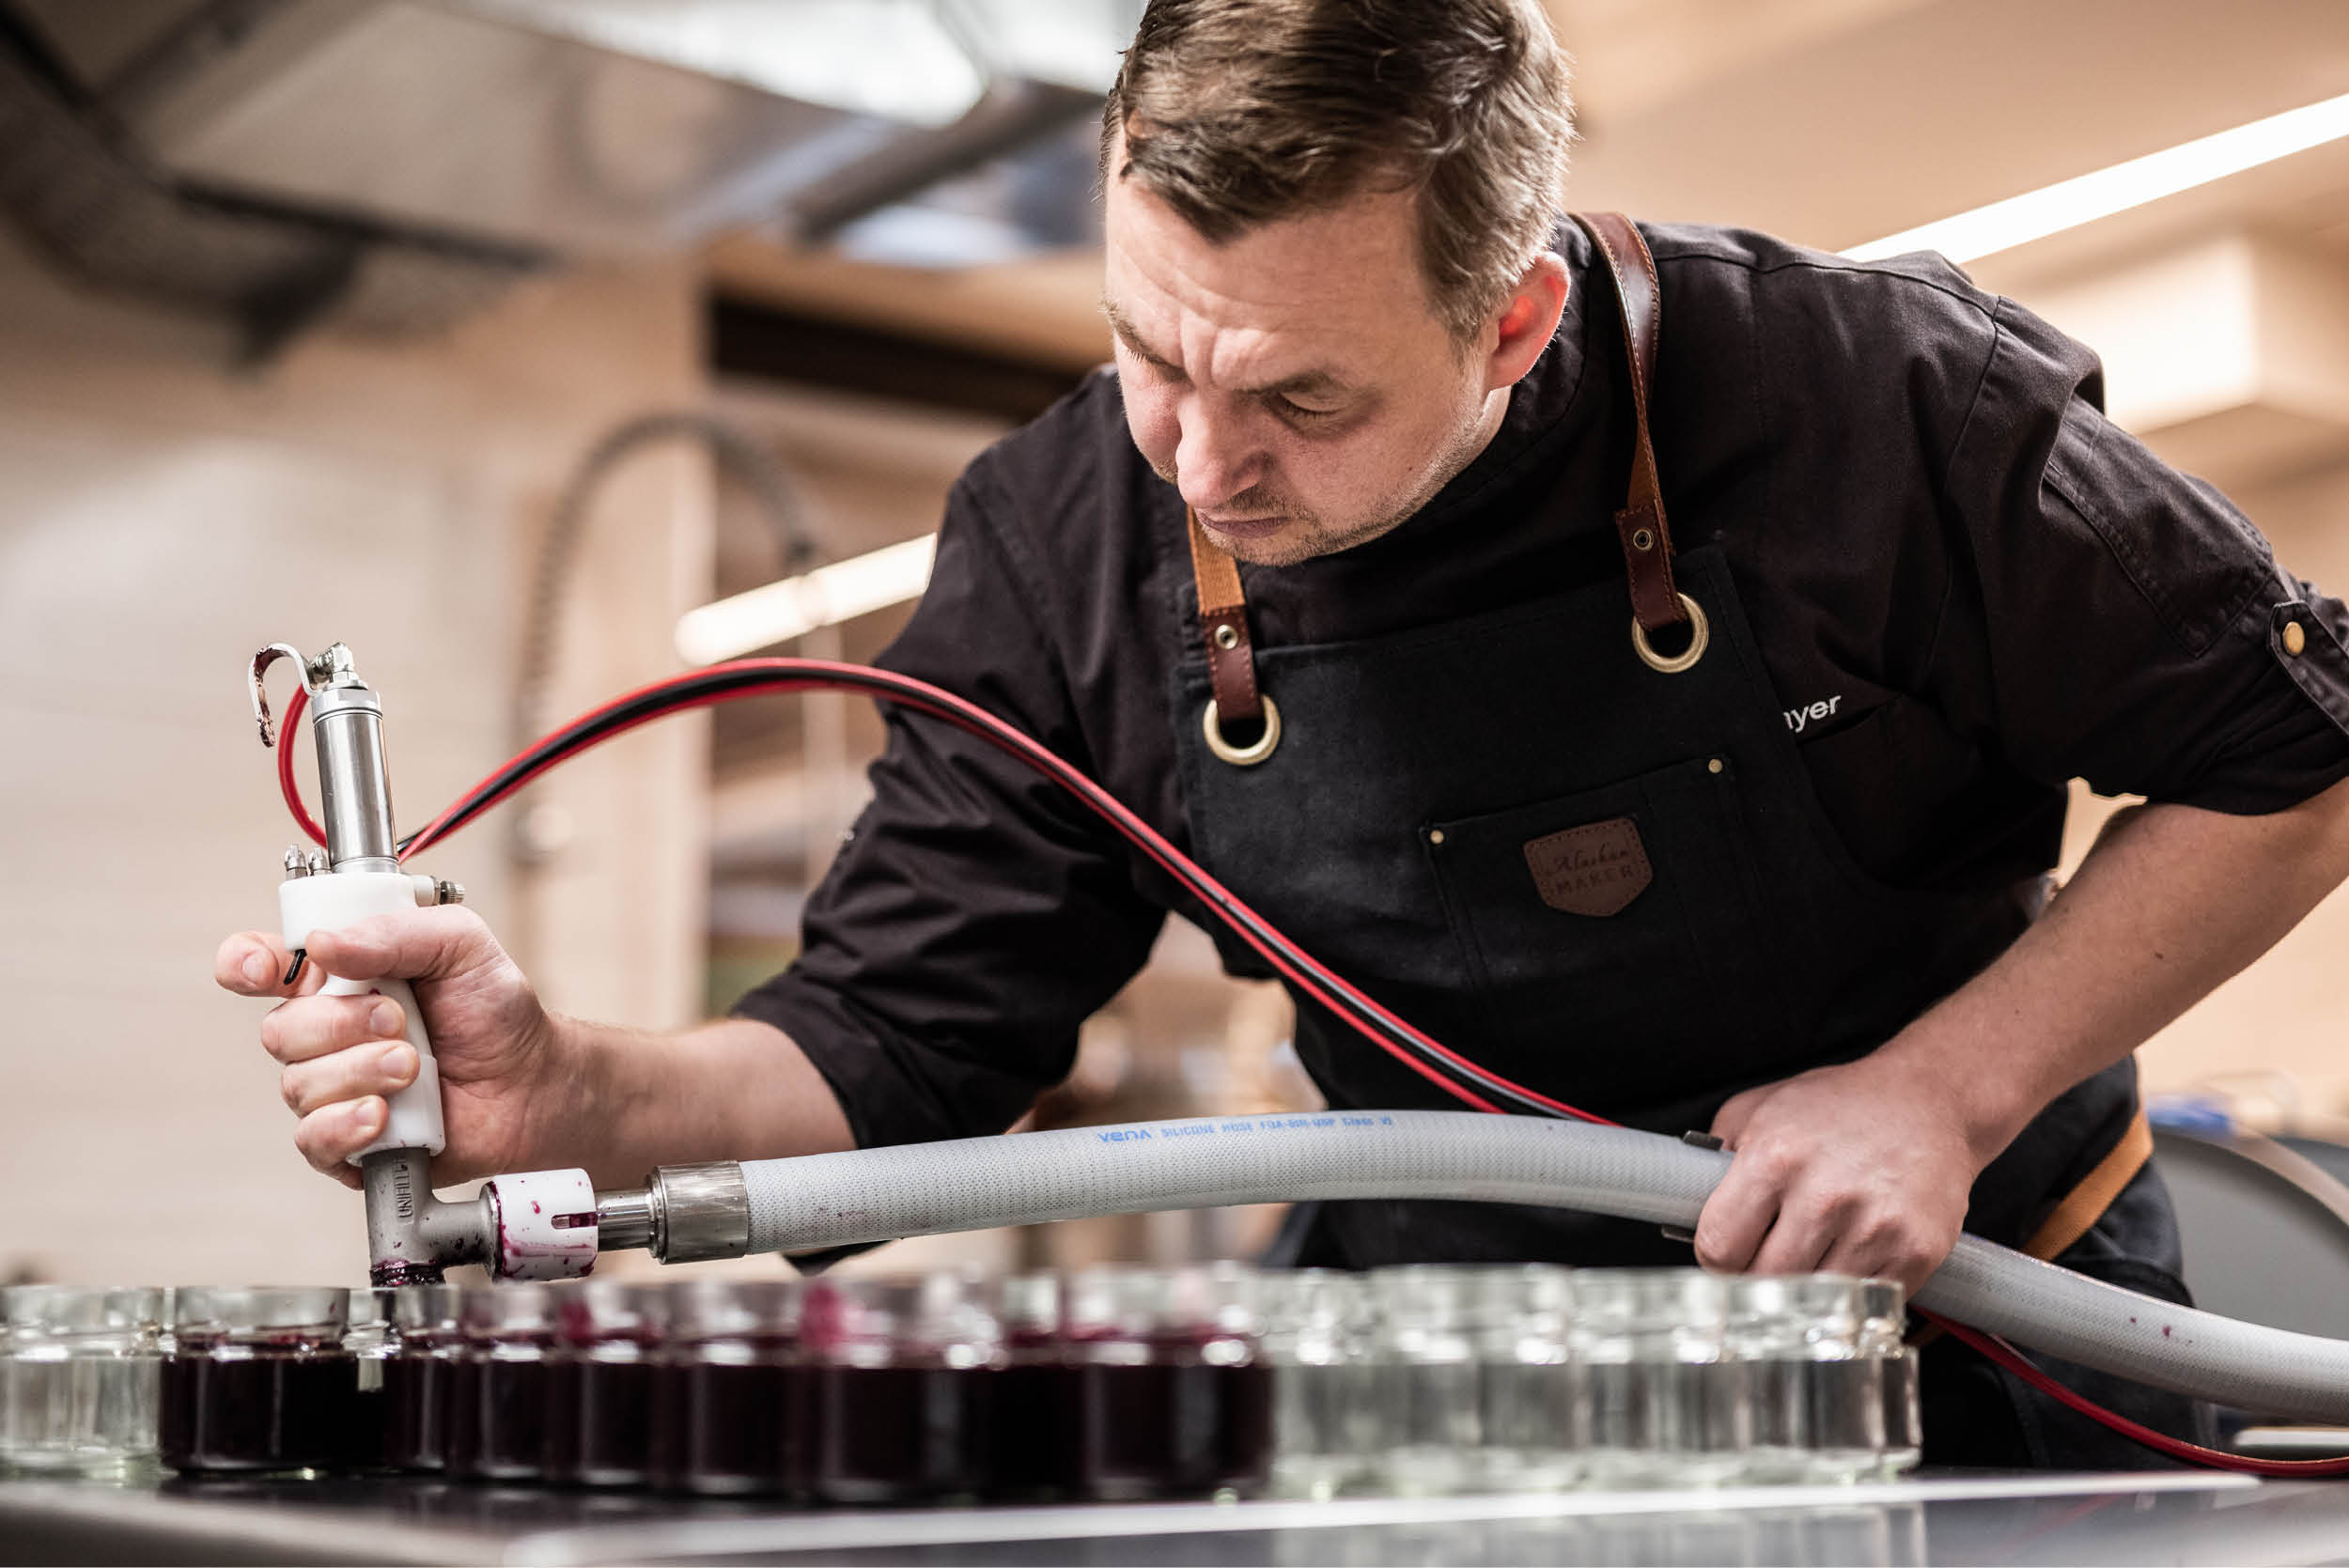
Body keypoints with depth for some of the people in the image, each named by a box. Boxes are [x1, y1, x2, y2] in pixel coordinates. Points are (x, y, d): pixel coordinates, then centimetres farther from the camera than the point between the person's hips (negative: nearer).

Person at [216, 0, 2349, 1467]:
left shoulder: (1877, 402, -20)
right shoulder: (1062, 548, -12)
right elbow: (891, 1052, -6)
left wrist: (1942, 1087, -18)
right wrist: (577, 1097, -26)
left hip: (1974, 1347, 0)